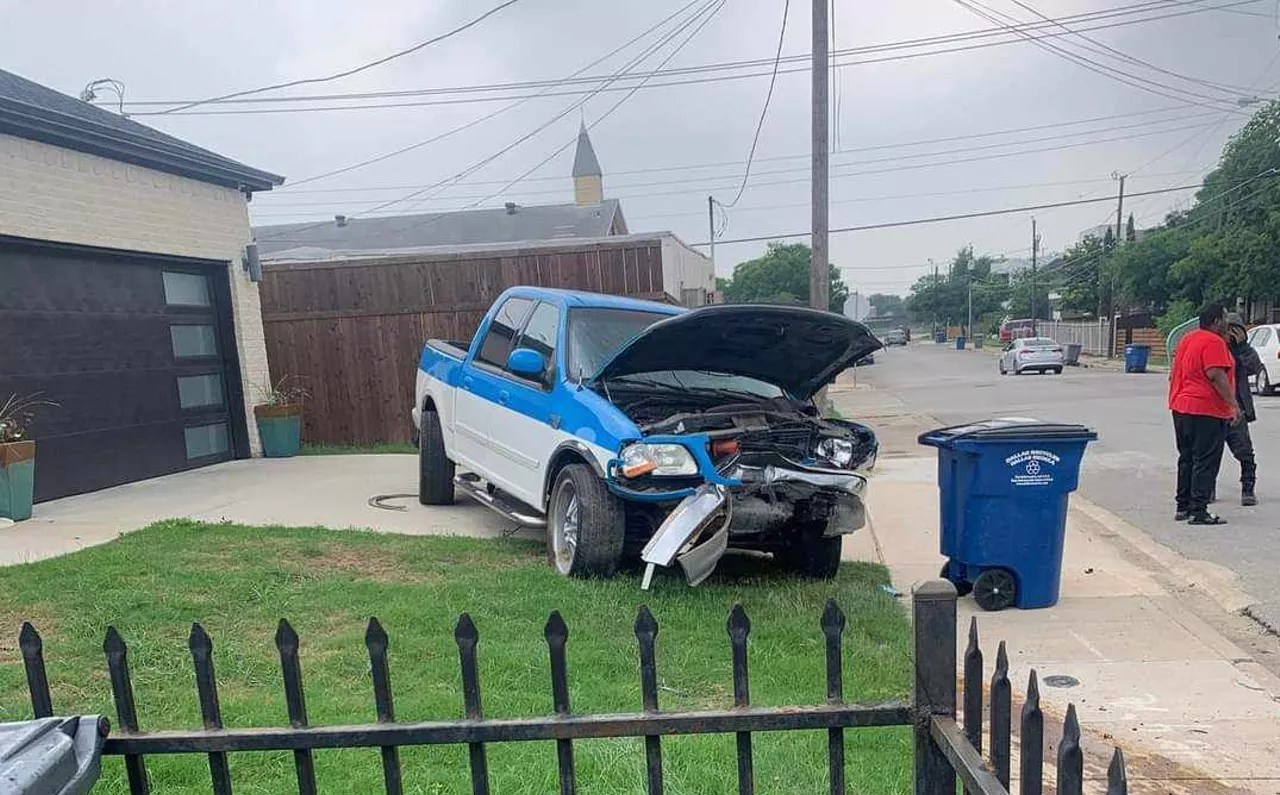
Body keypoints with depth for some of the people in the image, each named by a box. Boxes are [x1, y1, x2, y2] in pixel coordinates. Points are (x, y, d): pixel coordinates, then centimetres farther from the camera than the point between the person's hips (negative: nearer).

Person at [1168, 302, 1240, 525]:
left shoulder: (1187, 338, 14)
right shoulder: (1214, 342, -13)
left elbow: (1174, 373, 19)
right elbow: (1216, 375, -23)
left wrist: (1177, 399, 26)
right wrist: (1234, 404, -20)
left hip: (1181, 407, 9)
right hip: (1206, 410, -9)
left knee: (1186, 459, 15)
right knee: (1205, 462, -4)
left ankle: (1182, 506, 20)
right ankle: (1198, 511, -4)